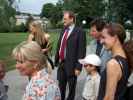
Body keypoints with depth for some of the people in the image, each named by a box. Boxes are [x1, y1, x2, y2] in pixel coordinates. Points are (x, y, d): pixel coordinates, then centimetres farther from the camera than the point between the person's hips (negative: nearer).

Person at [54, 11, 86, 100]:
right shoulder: (64, 30, 11)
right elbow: (59, 46, 13)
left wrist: (78, 67, -17)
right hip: (61, 63, 6)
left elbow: (81, 51, -14)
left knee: (71, 88, 12)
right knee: (61, 87, 17)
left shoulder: (79, 32, -11)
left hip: (71, 65, -6)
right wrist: (56, 60, 9)